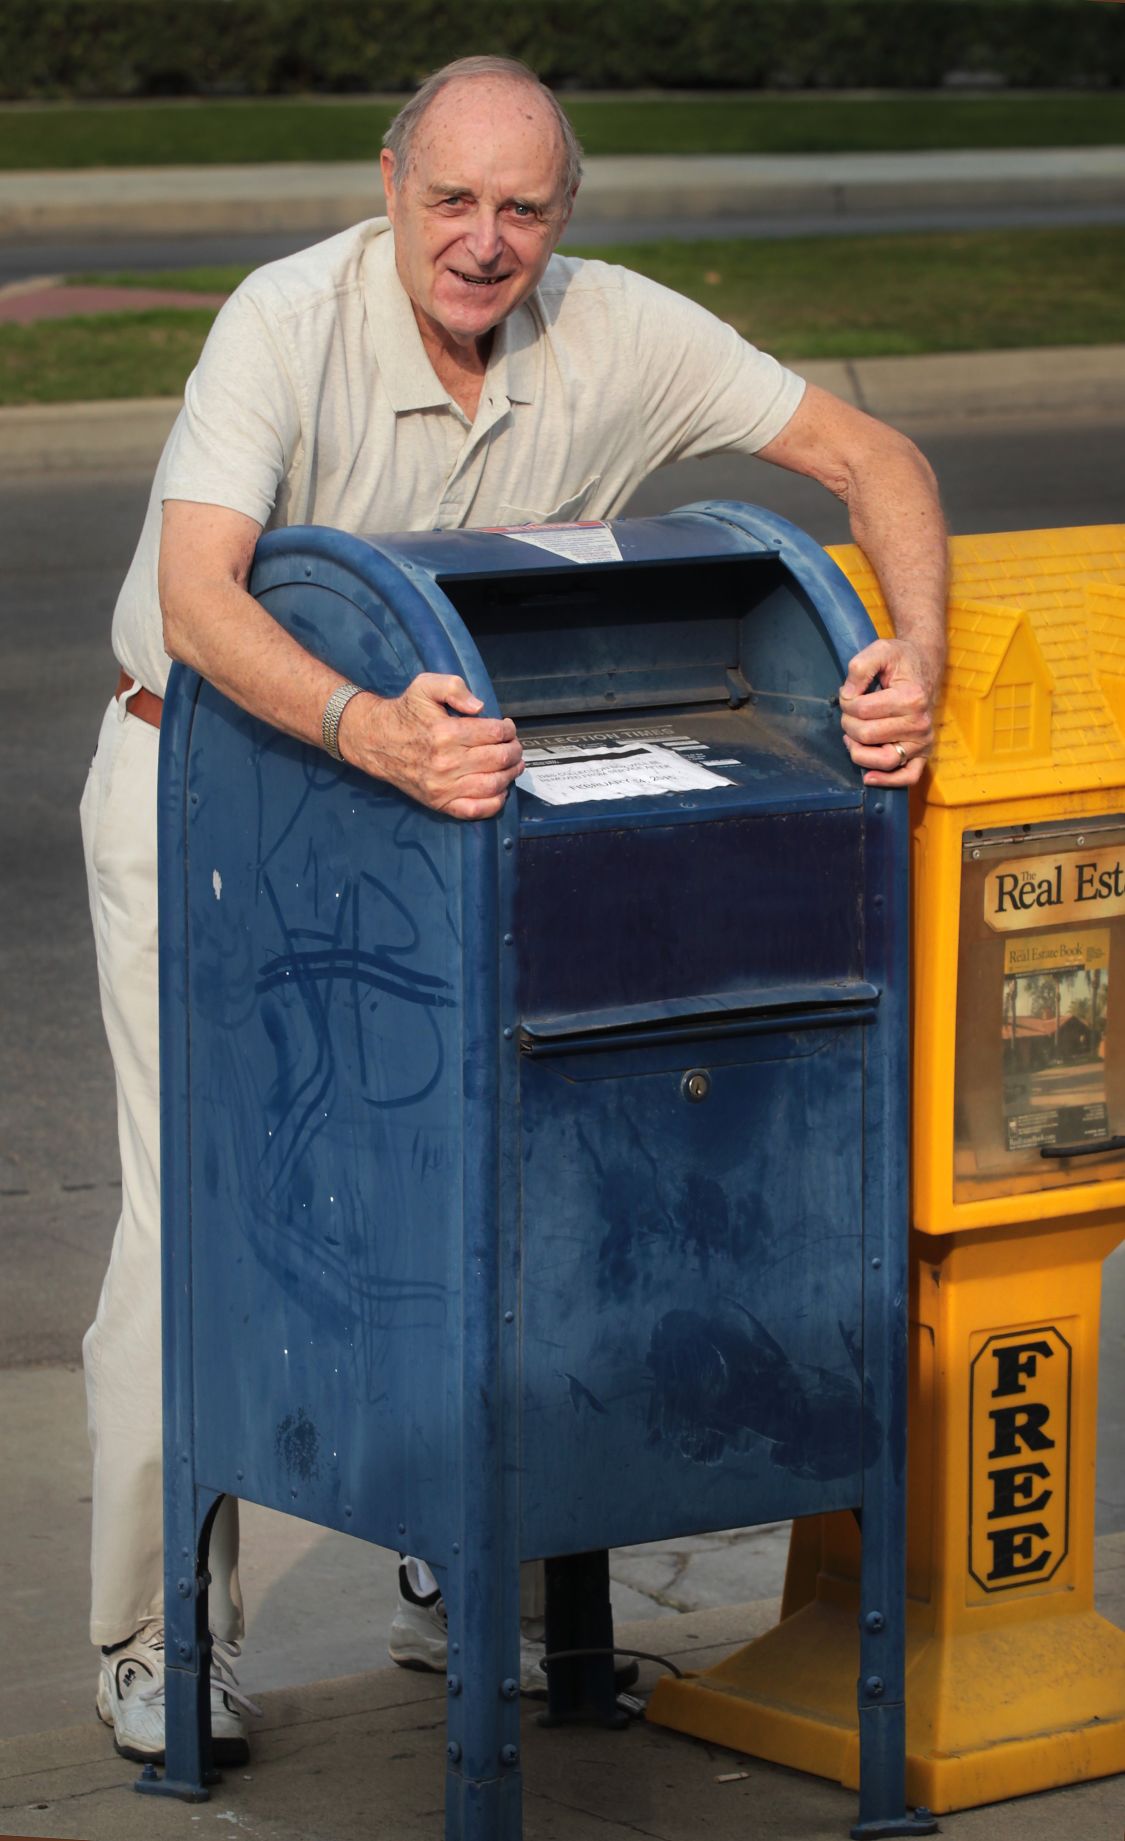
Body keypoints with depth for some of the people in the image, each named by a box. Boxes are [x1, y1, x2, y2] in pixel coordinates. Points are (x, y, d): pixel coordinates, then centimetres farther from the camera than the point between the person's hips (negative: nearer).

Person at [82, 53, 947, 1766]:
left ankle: (450, 1577, 20)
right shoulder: (290, 323, -26)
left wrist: (917, 654, -30)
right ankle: (154, 1636, 5)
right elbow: (198, 596, -39)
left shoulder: (617, 337, -14)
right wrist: (370, 732, -57)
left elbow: (869, 452, -11)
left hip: (425, 796, 4)